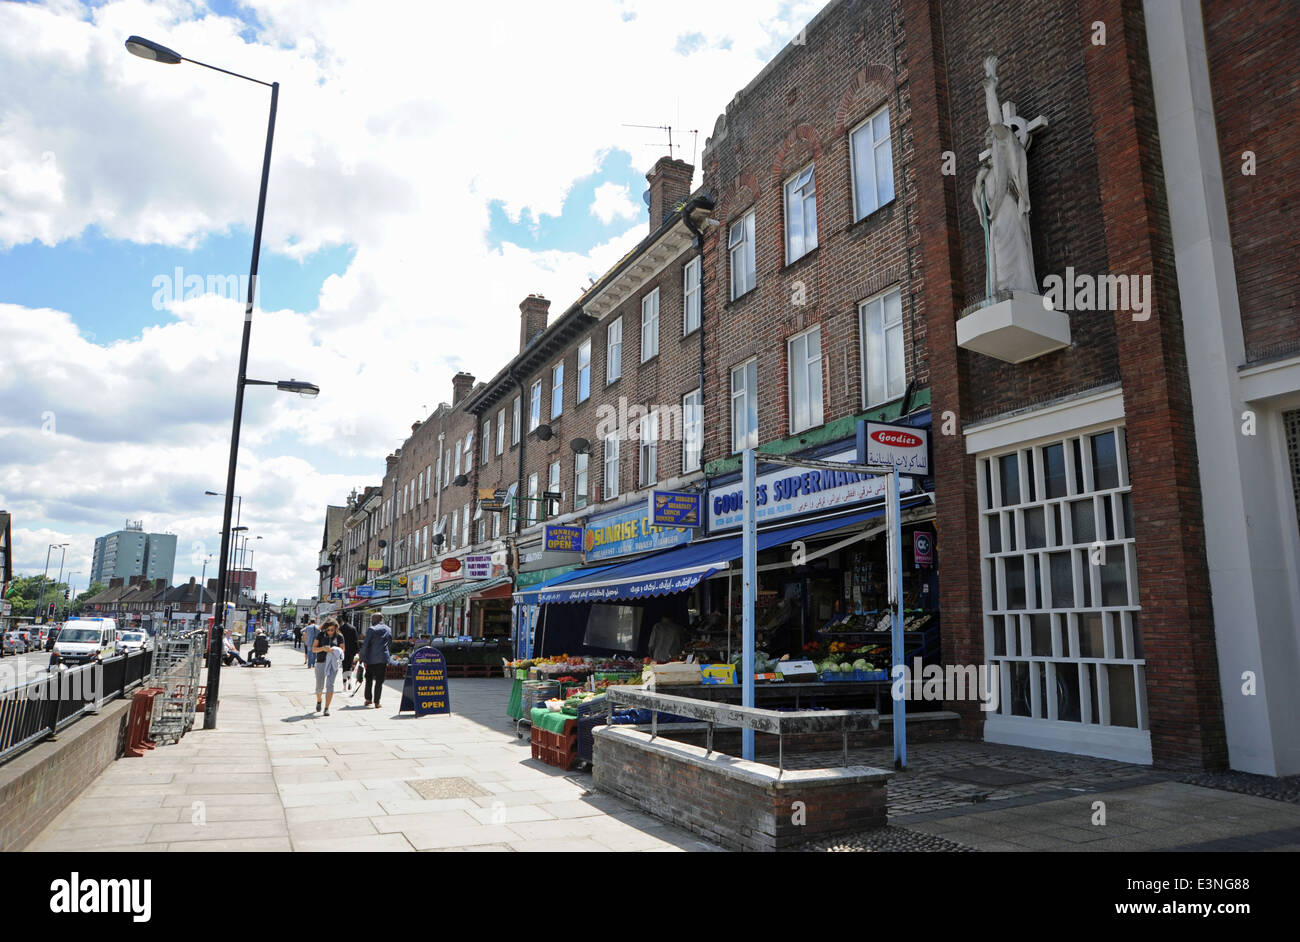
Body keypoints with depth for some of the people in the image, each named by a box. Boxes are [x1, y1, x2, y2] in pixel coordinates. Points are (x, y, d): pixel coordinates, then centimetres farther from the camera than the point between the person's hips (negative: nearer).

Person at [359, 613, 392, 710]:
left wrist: (363, 658, -4)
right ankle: (376, 702, -1)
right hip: (383, 659, 2)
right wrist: (388, 656, 19)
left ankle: (368, 699, 19)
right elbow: (390, 645, 13)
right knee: (379, 680, 3)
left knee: (369, 679, 15)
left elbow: (365, 645, -8)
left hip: (371, 659, -2)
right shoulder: (388, 629, 9)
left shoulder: (371, 629, -6)